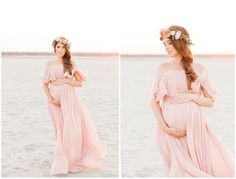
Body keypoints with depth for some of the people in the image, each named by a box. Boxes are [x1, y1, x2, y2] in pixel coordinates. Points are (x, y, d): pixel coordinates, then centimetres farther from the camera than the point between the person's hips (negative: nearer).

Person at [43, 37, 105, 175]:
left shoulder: (70, 63, 6)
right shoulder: (50, 64, 7)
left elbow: (80, 82, 2)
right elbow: (45, 84, 6)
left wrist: (65, 81, -10)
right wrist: (50, 99, -8)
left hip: (69, 98, -1)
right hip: (56, 100, 1)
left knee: (72, 129, -7)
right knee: (61, 130, 6)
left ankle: (73, 161, 7)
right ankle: (63, 162, 15)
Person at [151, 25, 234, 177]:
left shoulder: (198, 69, 3)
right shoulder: (163, 68, 2)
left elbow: (210, 102, 6)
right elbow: (154, 101, 1)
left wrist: (192, 97, -11)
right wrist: (165, 127, -9)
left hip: (194, 126, 1)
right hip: (171, 129, 0)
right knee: (181, 171, 4)